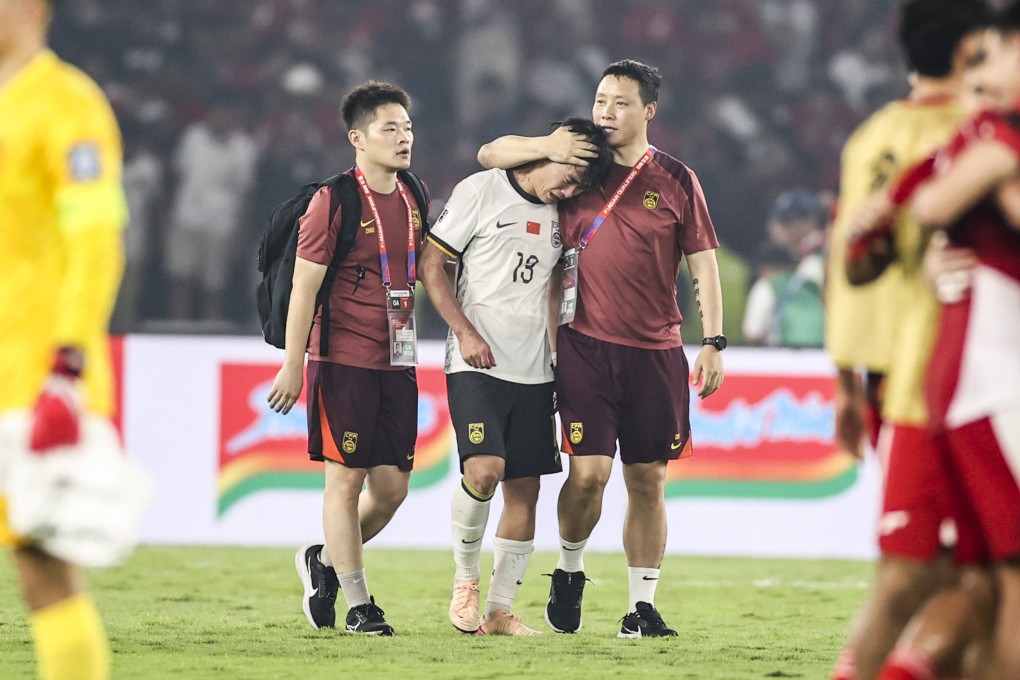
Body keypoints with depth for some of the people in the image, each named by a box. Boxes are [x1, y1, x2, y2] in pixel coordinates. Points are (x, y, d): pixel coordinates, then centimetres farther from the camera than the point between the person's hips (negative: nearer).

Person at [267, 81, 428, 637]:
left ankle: (325, 561, 29)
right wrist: (293, 366, -12)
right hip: (343, 361, -7)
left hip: (396, 362, 7)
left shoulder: (412, 201, 11)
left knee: (392, 486, 6)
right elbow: (304, 287, -10)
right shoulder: (333, 201, -9)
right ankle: (358, 606, 2)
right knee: (346, 480, -3)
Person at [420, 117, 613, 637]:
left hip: (533, 373, 6)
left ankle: (500, 610, 10)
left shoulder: (556, 214, 14)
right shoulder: (481, 191, -4)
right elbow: (430, 263, -4)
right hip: (477, 364, -6)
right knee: (484, 469, -23)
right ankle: (465, 578, -2)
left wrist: (555, 353, 16)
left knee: (525, 488, 3)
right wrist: (465, 333, -12)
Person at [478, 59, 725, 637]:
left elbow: (703, 263, 7)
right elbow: (490, 155, 9)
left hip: (656, 352, 1)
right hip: (587, 346, -1)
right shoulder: (576, 165, 7)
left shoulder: (676, 181, 5)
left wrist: (713, 341, -2)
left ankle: (643, 607, 11)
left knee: (648, 480, 4)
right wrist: (551, 149, -9)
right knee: (589, 471, -11)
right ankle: (570, 569, 15)